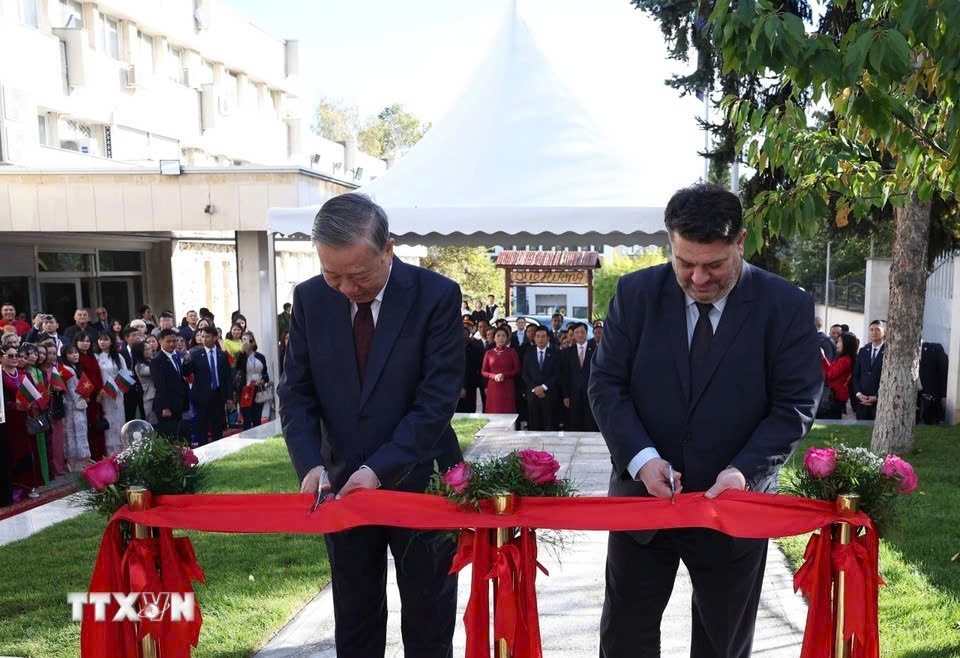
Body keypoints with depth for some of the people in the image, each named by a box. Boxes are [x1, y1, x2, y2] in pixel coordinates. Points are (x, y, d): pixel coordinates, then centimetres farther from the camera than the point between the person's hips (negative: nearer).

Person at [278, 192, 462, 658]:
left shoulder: (437, 295, -14)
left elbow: (438, 398, -17)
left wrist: (381, 469, -24)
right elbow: (296, 391, 0)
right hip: (342, 481, 3)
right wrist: (311, 464, -16)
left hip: (419, 480, -3)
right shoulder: (310, 298, -3)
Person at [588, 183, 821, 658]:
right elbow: (606, 384, -4)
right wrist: (641, 458, -18)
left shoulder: (787, 306, -8)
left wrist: (744, 471, -22)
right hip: (643, 494, 1)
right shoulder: (635, 293, -4)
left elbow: (796, 405, -8)